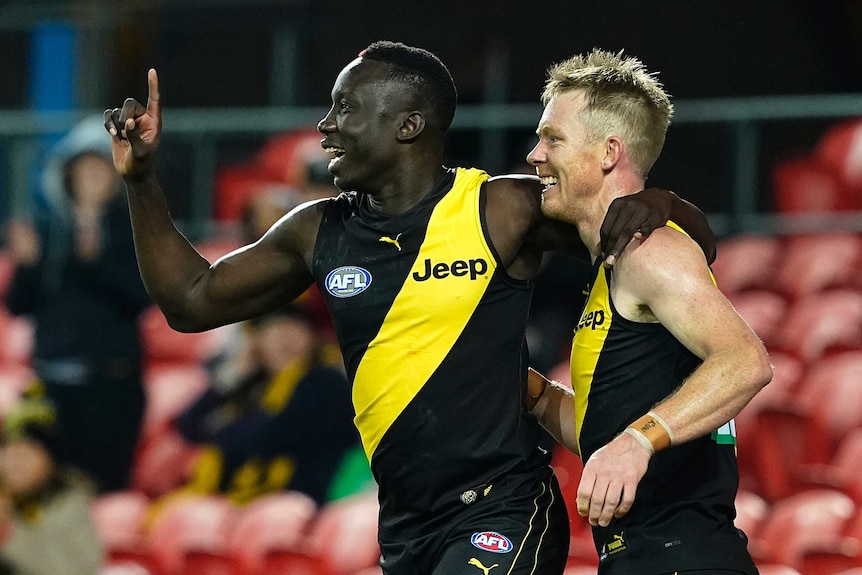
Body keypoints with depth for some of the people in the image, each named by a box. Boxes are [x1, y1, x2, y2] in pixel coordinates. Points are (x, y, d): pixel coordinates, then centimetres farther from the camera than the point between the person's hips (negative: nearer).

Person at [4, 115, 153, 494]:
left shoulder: (132, 228, 5)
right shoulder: (47, 228, 12)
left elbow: (140, 296, -9)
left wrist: (97, 257, -19)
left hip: (110, 377, -3)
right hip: (52, 377, 3)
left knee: (107, 483, -12)